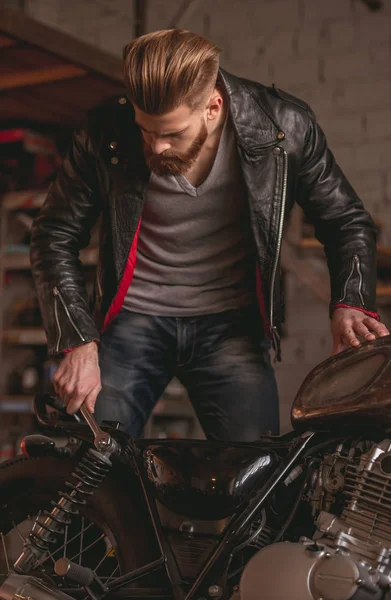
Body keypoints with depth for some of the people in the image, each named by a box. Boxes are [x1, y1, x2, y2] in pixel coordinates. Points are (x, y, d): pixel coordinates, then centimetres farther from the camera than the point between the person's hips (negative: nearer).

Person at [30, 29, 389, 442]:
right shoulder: (105, 133, -12)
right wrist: (78, 341, -13)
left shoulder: (283, 127, -12)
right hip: (133, 319, 0)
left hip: (232, 324, 0)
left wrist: (349, 304, -19)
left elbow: (347, 223, 0)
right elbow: (55, 238, -2)